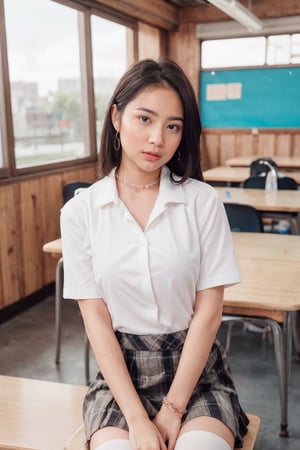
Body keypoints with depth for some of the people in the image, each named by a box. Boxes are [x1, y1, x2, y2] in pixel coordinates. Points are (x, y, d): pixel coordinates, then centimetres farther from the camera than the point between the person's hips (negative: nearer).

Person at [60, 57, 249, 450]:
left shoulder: (203, 201, -7)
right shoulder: (80, 212, -5)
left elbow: (208, 311, -6)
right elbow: (96, 319, -6)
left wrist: (173, 409, -10)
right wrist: (137, 418, -13)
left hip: (196, 367, 0)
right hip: (120, 368, 0)